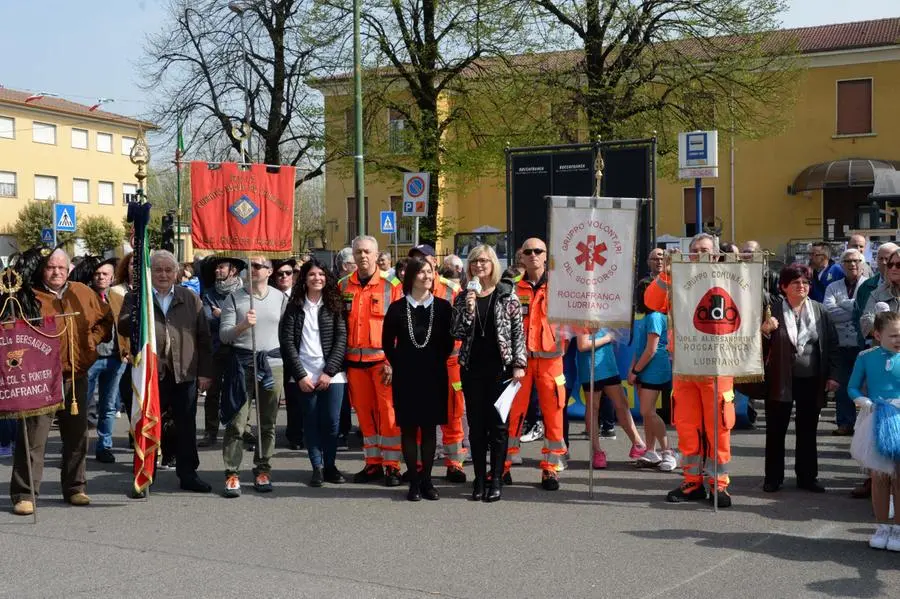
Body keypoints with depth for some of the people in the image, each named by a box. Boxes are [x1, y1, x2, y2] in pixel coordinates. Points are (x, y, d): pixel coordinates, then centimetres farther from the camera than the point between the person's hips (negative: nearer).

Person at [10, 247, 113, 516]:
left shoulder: (82, 293, 9)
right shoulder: (31, 297, -3)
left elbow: (106, 318, 19)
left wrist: (93, 338, 4)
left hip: (76, 376, 5)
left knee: (77, 435, 13)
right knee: (33, 436, -5)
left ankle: (75, 487, 25)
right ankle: (24, 493, 2)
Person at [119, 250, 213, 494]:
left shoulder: (191, 299, 10)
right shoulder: (135, 298, 7)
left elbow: (204, 338, 8)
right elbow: (123, 327, -6)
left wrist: (205, 371, 2)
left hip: (185, 373, 1)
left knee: (186, 427, 6)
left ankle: (188, 475, 15)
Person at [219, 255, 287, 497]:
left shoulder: (281, 298, 9)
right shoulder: (234, 298, 4)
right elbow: (224, 335, -1)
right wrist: (242, 325, -20)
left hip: (272, 363, 2)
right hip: (241, 363, -2)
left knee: (268, 422, 6)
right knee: (236, 422, -5)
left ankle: (263, 469, 17)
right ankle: (232, 473, 1)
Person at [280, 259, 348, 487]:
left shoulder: (334, 306, 6)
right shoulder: (294, 307, 5)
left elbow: (342, 340, 0)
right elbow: (287, 342, 0)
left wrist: (329, 372, -8)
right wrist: (301, 375, -7)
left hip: (331, 375, 0)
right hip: (304, 375, 0)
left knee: (331, 422, 0)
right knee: (311, 423, 2)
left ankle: (330, 466, 13)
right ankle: (317, 467, 11)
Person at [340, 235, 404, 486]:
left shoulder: (391, 285, -2)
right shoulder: (343, 286, 9)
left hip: (383, 359, -4)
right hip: (354, 359, 4)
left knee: (388, 412, -3)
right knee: (364, 412, 9)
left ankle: (391, 465, 3)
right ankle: (373, 463, 18)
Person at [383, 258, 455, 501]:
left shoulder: (442, 306, 3)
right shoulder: (397, 308, 0)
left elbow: (449, 341, 8)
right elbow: (387, 342, 7)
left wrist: (437, 362, 2)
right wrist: (399, 365, 4)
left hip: (434, 376, 1)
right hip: (406, 377, -1)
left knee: (430, 428, 6)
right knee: (408, 428, 2)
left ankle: (427, 479, 16)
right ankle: (414, 481, 10)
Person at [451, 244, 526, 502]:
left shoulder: (507, 294, 2)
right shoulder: (463, 298, 8)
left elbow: (518, 330, 0)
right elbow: (458, 333, 1)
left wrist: (518, 364, -6)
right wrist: (469, 309, -14)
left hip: (500, 367, -2)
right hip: (472, 368, 2)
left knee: (498, 424, 0)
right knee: (476, 425, 6)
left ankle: (496, 480, 6)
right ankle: (479, 479, 13)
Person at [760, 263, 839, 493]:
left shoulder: (820, 311, 3)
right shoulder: (773, 310, -4)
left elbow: (832, 344, 6)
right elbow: (763, 347, -2)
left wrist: (831, 375, 1)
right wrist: (765, 331, -22)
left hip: (811, 380, 2)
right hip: (780, 380, -2)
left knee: (807, 431, 12)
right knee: (775, 431, 6)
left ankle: (807, 476, 24)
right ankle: (773, 477, 17)